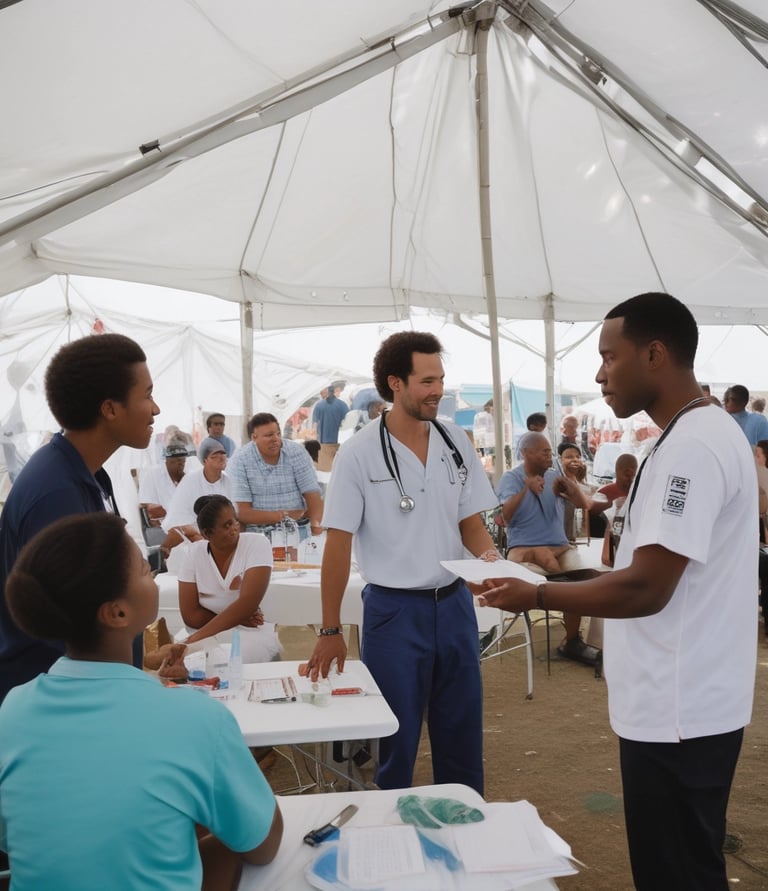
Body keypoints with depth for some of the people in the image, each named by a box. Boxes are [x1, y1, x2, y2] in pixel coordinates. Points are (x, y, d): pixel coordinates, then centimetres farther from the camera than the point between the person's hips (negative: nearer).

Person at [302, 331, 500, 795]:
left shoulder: (456, 442, 2)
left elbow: (471, 522, 9)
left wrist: (491, 559, -13)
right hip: (394, 608, -4)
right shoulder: (359, 453, -10)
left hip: (454, 603, 4)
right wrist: (331, 630, -8)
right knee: (396, 739, 10)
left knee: (462, 734, 15)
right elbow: (339, 542, -8)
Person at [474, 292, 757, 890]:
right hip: (685, 702, 10)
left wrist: (536, 596, -16)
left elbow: (646, 590, -26)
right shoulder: (705, 432, 11)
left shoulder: (690, 446, -23)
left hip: (677, 711, -10)